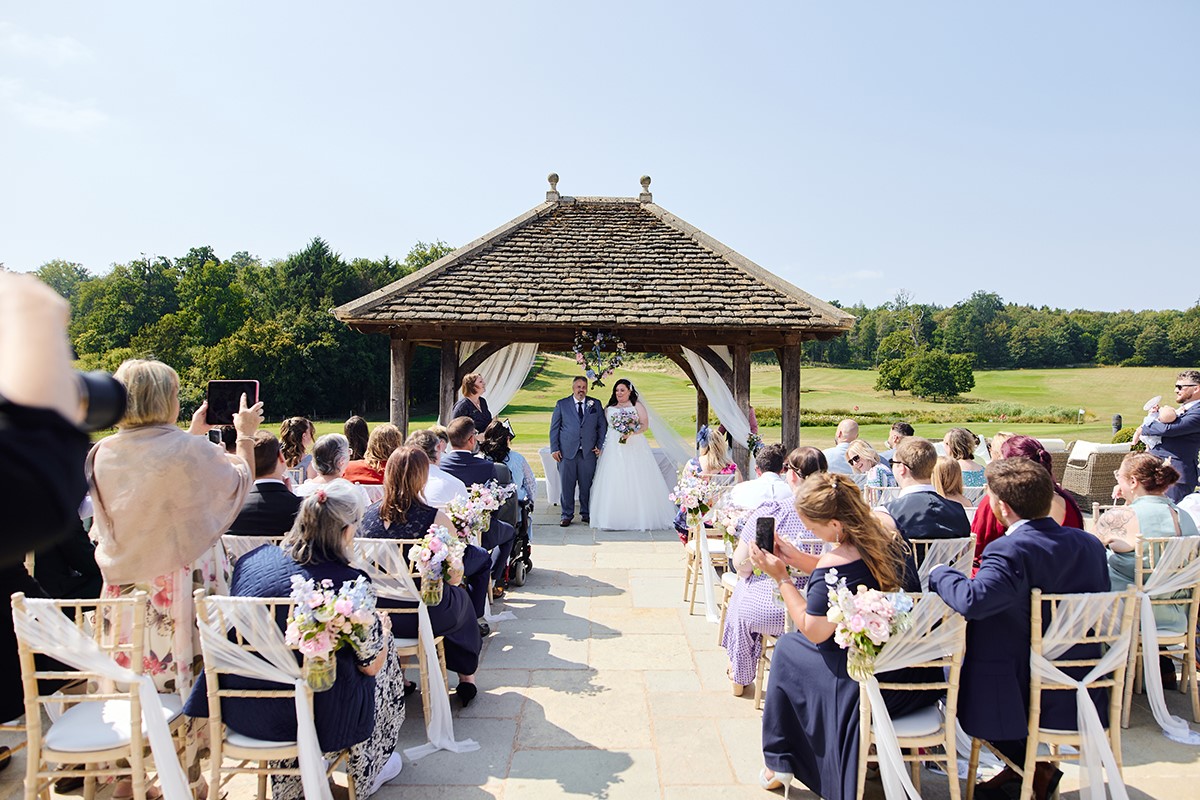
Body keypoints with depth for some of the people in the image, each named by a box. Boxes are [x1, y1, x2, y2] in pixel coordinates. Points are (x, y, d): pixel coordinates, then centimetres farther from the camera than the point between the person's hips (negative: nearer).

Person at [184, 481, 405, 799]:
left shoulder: (251, 560, -4)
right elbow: (371, 664, -7)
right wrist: (382, 625, 14)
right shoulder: (350, 582, -19)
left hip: (236, 712, 5)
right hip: (309, 720, -5)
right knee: (385, 650, 20)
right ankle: (367, 774, 37)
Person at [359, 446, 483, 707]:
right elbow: (455, 578, -12)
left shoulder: (367, 514, -9)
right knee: (461, 596, 29)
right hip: (427, 616, -3)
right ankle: (466, 676, 39)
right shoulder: (436, 519, -20)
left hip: (377, 616, 4)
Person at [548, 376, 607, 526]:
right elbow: (554, 428, 6)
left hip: (589, 452, 1)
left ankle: (586, 514, 19)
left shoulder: (595, 405, 9)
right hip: (567, 452, -1)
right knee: (566, 485, 2)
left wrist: (600, 446, 3)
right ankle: (566, 515, 14)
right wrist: (554, 449, -1)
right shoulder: (562, 404, 6)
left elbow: (603, 426, 12)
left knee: (587, 485, 5)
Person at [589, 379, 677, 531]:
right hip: (614, 449, 2)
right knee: (614, 483, -4)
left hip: (635, 447, -2)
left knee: (637, 482, -6)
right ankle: (615, 519, -2)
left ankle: (641, 518, 0)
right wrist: (600, 446, 3)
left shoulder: (637, 406, 6)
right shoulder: (609, 409, 15)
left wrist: (632, 432, -18)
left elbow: (645, 425, -1)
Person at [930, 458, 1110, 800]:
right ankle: (1019, 768, 28)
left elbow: (971, 600, -42)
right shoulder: (1090, 544, -2)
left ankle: (1034, 769, 16)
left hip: (1020, 701, -8)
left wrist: (940, 573, -20)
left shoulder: (1010, 551, -26)